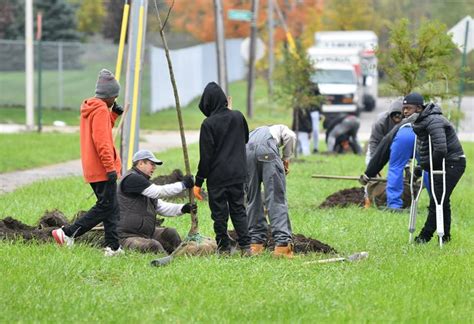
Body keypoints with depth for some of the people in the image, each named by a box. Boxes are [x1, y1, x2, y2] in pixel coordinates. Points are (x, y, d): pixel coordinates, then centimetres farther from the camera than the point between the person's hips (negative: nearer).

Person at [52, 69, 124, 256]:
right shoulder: (101, 110, -15)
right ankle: (68, 233, -12)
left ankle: (113, 246, 11)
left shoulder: (89, 109, 15)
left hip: (92, 169, 10)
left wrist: (114, 114, 17)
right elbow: (101, 141, -21)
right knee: (105, 207, -7)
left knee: (110, 207, 12)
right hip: (102, 170, -10)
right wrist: (110, 167, -22)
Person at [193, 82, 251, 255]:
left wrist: (198, 182, -6)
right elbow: (245, 139, 18)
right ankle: (246, 246, 2)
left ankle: (224, 247, 7)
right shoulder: (238, 116, 0)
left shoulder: (208, 124, -15)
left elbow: (205, 156, -12)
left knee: (219, 213, 5)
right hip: (238, 174, 5)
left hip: (217, 177, -5)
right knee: (239, 210, 11)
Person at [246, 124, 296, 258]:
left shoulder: (252, 133, 43)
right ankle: (282, 243, -10)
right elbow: (290, 136, 10)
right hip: (267, 150, -4)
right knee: (276, 198, -3)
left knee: (252, 199, 16)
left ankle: (256, 242, 19)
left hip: (245, 151, 4)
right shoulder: (279, 128, 36)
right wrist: (286, 158, 22)